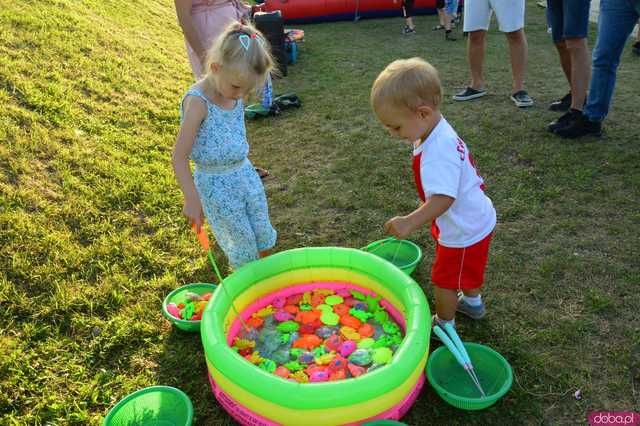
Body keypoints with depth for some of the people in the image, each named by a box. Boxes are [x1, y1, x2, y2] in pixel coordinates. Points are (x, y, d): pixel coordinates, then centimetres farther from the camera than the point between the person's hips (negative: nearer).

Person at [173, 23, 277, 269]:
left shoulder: (235, 94, -4)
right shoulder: (198, 102, -24)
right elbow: (179, 157, -21)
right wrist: (192, 199, -19)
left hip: (245, 173, 7)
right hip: (216, 184, -6)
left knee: (263, 234, 16)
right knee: (242, 240, 7)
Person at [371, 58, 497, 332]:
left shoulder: (439, 152, -37)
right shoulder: (439, 132, -5)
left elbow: (443, 199, -46)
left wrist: (410, 222, -55)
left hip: (463, 231, -9)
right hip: (475, 220, 9)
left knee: (445, 279, 12)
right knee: (467, 269, 32)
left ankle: (444, 325, 35)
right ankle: (473, 301, 57)